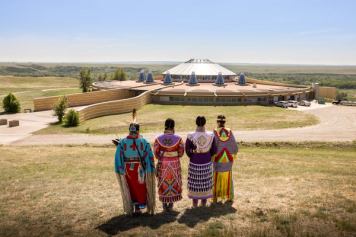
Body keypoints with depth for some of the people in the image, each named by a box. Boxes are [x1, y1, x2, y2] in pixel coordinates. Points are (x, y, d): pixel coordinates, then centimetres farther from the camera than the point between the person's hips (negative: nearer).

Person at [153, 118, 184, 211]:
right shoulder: (178, 138, -11)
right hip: (175, 164, 0)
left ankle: (164, 204, 21)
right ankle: (171, 204, 22)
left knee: (163, 183, 14)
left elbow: (156, 153, -6)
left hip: (162, 164, 0)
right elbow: (181, 153, -6)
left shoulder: (158, 139, -11)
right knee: (174, 183, 16)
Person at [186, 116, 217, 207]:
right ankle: (204, 204, 27)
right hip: (207, 163, 1)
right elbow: (213, 151, -2)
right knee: (205, 183, 16)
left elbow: (187, 151, -6)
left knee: (195, 183, 13)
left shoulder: (190, 136, -16)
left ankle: (195, 205, 23)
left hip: (194, 163, -1)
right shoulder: (210, 136, -11)